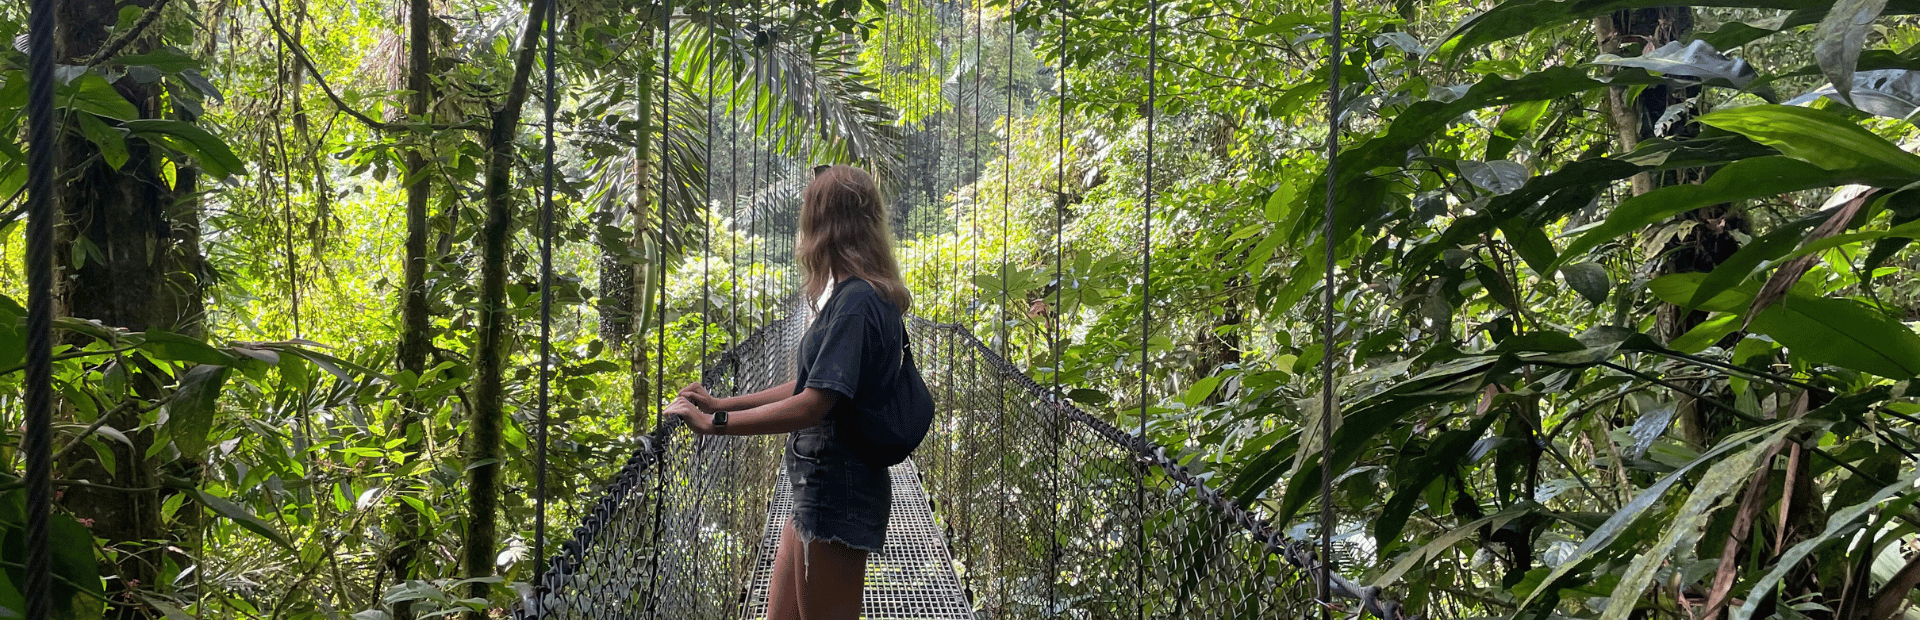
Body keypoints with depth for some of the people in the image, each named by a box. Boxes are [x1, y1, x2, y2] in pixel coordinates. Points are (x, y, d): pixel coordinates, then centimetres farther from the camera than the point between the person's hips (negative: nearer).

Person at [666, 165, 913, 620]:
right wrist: (723, 404, 14)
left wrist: (715, 423, -18)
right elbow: (813, 385, 17)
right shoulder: (857, 296, 12)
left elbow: (813, 406, -26)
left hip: (836, 493, -10)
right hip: (822, 491, 10)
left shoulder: (856, 302, -21)